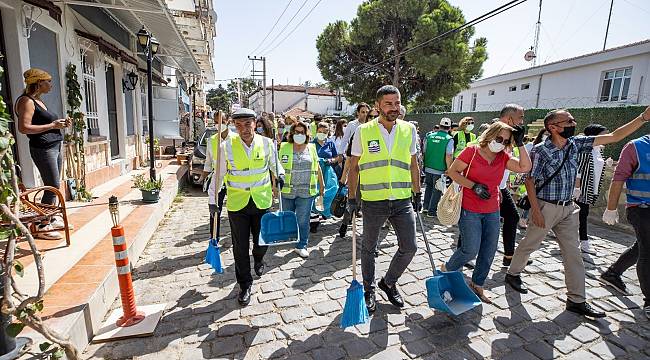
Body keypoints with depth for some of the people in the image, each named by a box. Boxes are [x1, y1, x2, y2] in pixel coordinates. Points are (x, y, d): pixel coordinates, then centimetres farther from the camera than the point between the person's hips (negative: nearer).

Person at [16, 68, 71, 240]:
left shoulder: (38, 100, 18)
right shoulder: (26, 101, -10)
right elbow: (24, 127, -18)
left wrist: (60, 124, 10)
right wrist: (52, 125, -16)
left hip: (55, 147, 9)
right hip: (43, 149, -9)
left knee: (54, 186, 12)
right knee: (53, 186, -9)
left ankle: (53, 219, 22)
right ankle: (43, 227, -2)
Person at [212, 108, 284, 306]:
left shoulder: (266, 143, -5)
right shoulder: (227, 146, -8)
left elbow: (275, 164, 11)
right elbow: (219, 175, 2)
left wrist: (280, 175, -11)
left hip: (262, 200, 1)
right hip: (237, 203, -1)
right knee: (240, 247, 6)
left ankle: (258, 259, 52)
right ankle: (245, 285, 25)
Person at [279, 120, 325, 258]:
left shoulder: (311, 148, 9)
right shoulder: (284, 148, 3)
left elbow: (317, 168, 14)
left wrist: (321, 185, 15)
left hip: (306, 191, 1)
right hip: (287, 190, 0)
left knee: (303, 220, 4)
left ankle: (301, 246, 16)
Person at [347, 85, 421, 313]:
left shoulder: (409, 130, 4)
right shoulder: (363, 131, -5)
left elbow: (413, 165, 12)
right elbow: (354, 167, 0)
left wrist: (417, 194, 13)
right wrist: (351, 198, -2)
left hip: (402, 201, 3)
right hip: (373, 202, -2)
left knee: (409, 247, 7)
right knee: (369, 249, 12)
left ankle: (389, 282, 33)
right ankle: (369, 290, 34)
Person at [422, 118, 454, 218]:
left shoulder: (429, 136, 2)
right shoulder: (449, 139, -10)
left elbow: (424, 152, 9)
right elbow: (448, 157, -16)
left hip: (428, 168, 4)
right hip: (439, 170, -4)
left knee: (428, 187, 22)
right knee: (437, 190, 7)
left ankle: (426, 206, 30)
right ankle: (431, 211, 12)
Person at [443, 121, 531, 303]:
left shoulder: (503, 157, 5)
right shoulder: (472, 151, -10)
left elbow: (525, 167, -6)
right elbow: (452, 171, -10)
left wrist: (520, 144, -11)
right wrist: (474, 186, -19)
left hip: (492, 212, 6)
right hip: (470, 211, -6)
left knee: (488, 253, 11)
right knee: (471, 250, -5)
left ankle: (477, 285, 31)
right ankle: (446, 269, 23)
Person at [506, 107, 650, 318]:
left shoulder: (576, 144, 4)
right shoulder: (540, 151, -15)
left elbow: (614, 137, 6)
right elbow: (529, 181, -14)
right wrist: (535, 210, -17)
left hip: (568, 208, 7)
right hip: (545, 207, -6)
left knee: (573, 253, 8)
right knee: (529, 244, 8)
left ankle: (576, 300, 17)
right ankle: (512, 274, 31)